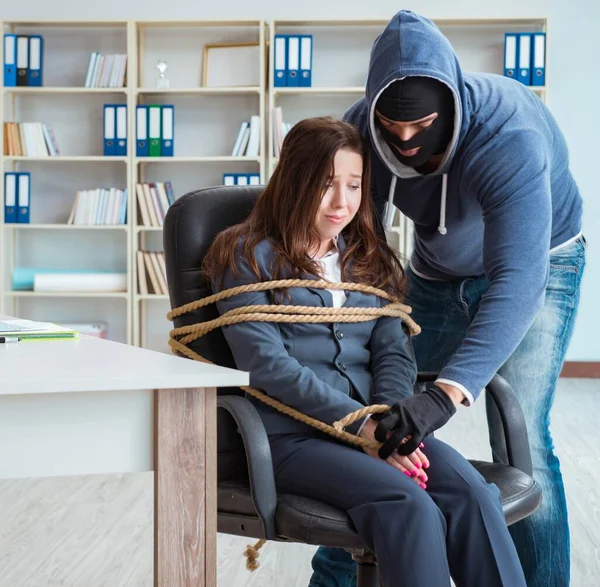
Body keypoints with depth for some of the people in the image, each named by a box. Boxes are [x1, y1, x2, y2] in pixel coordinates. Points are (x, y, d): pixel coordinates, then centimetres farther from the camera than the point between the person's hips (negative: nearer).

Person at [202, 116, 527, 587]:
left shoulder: (369, 259, 19)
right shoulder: (246, 255, 2)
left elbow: (394, 352, 10)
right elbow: (268, 364, -9)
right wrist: (362, 425, -16)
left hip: (376, 425, 5)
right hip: (292, 435, -5)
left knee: (470, 491, -25)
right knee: (410, 506, -31)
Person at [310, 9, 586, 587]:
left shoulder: (509, 138, -38)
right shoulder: (360, 129, -23)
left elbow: (517, 279, -47)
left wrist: (448, 391, -58)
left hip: (537, 265, -4)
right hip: (437, 272, 4)